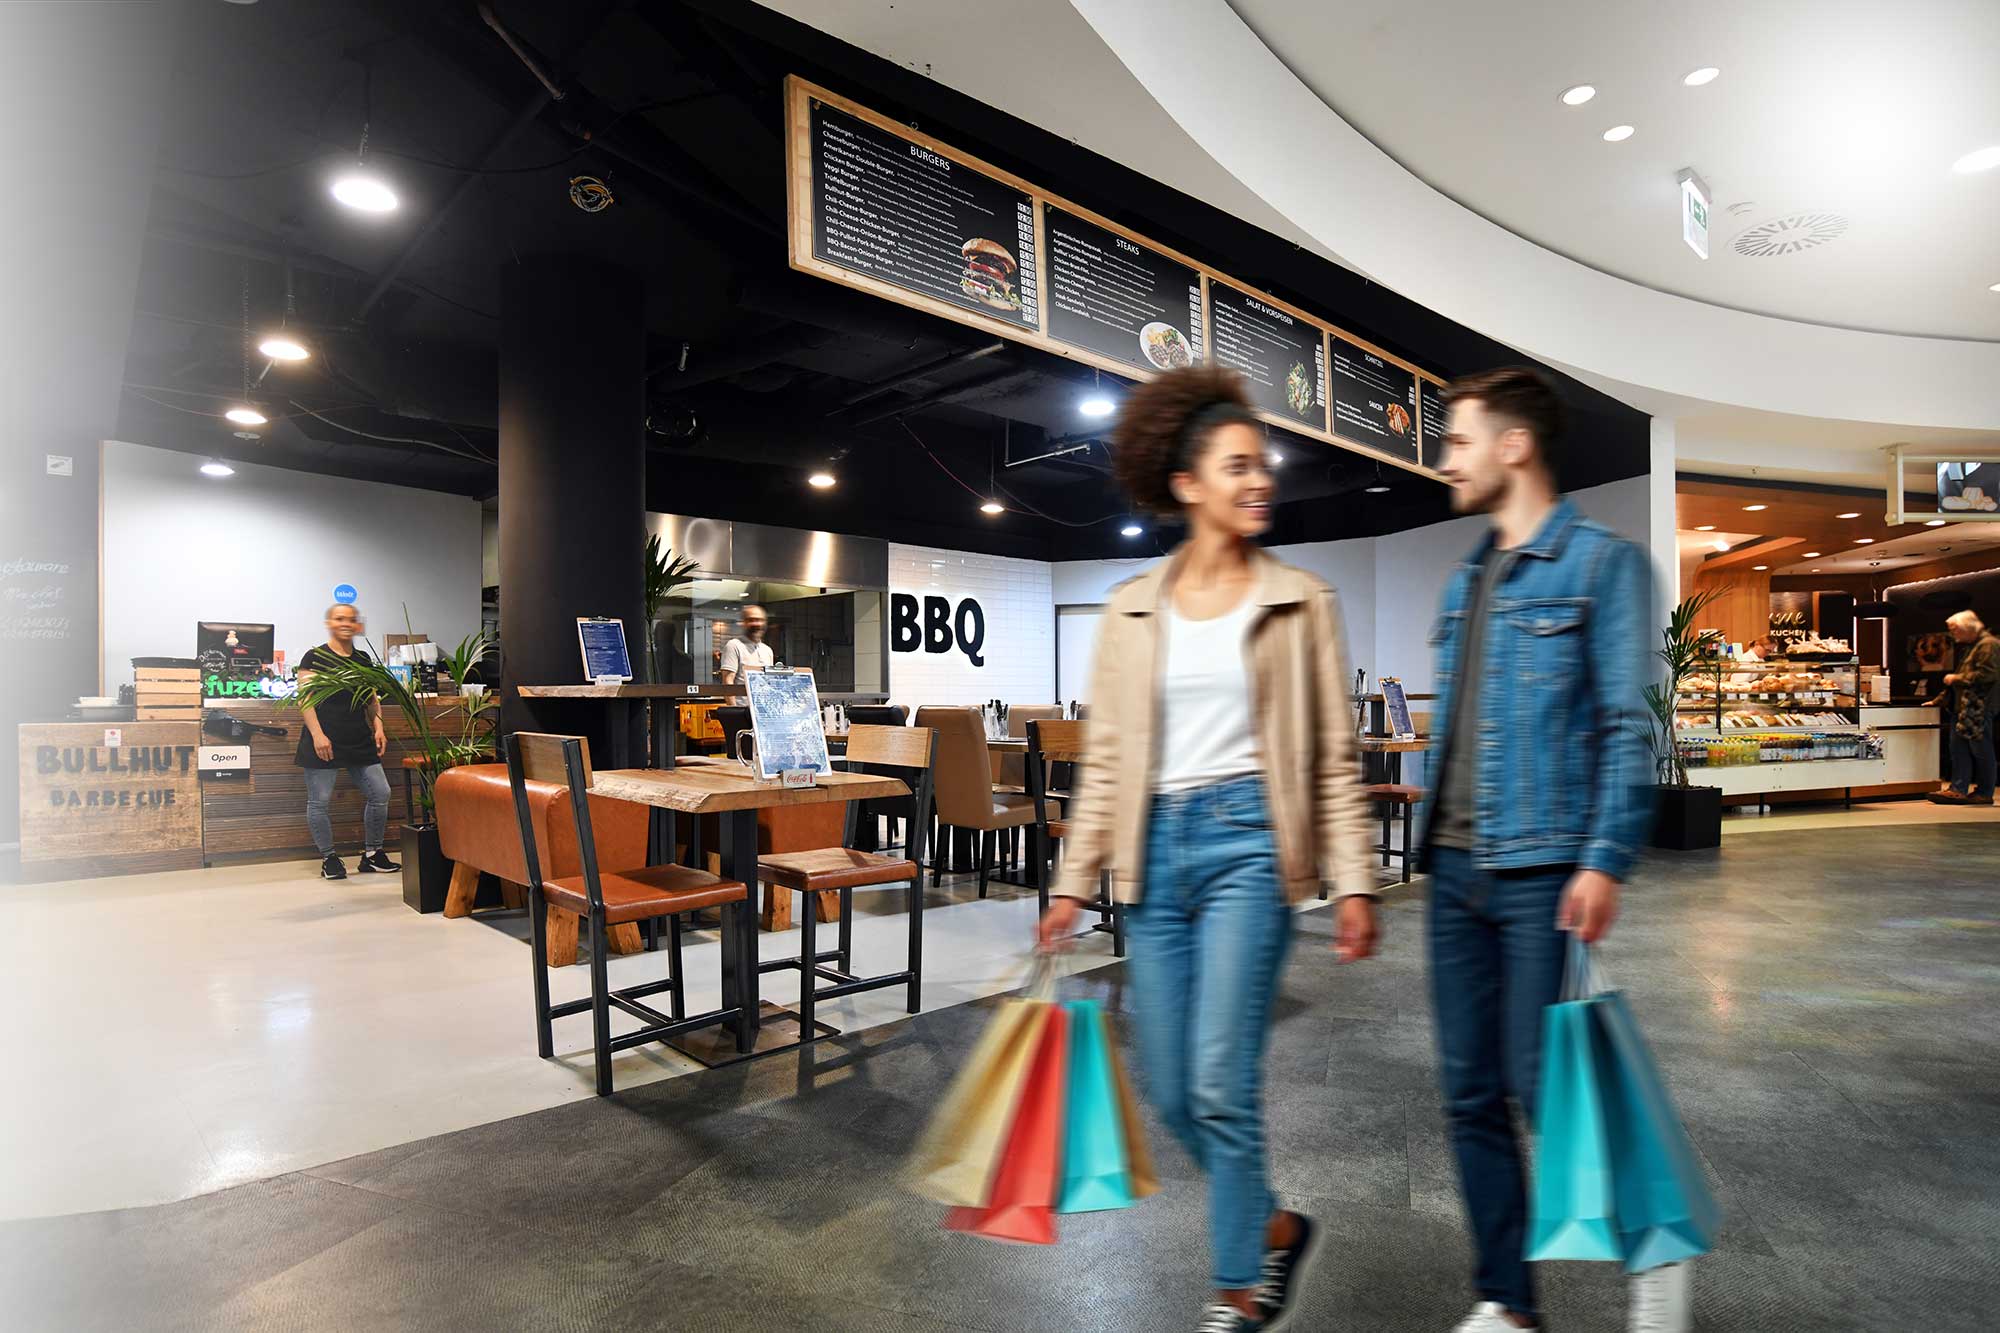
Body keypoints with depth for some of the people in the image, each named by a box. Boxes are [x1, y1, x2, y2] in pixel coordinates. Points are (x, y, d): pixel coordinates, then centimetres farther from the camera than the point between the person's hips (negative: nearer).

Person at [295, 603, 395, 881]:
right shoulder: (315, 657, -3)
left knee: (380, 794, 2)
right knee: (319, 801, -1)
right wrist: (317, 734, -18)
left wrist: (378, 727, 6)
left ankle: (372, 854, 15)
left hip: (360, 741, 5)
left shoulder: (363, 658, 13)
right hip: (324, 742, -5)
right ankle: (328, 858, 14)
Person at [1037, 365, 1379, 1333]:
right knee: (1169, 1091, 10)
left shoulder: (1299, 601, 3)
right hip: (1158, 849, 3)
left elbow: (1333, 756, 2)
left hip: (1247, 842, -3)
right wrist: (1076, 881, 5)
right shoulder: (1132, 609, 7)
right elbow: (1106, 759, 8)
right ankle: (1275, 1228, 37)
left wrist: (1352, 883, -3)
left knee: (1221, 1083, -5)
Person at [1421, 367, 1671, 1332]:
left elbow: (1628, 725, -10)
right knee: (1470, 1095, 10)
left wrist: (1605, 860, -17)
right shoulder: (1465, 580, 17)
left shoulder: (1601, 562, -3)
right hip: (1454, 868, 7)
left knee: (1543, 1088, -1)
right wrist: (1429, 840, 14)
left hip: (1541, 870, -6)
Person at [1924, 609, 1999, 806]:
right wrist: (1938, 700, 25)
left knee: (1980, 749, -2)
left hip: (1979, 708, -9)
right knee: (1959, 748, 5)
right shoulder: (1967, 647, 21)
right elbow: (1956, 682, 26)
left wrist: (1956, 678, -11)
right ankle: (1958, 789, 4)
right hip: (1962, 707, 9)